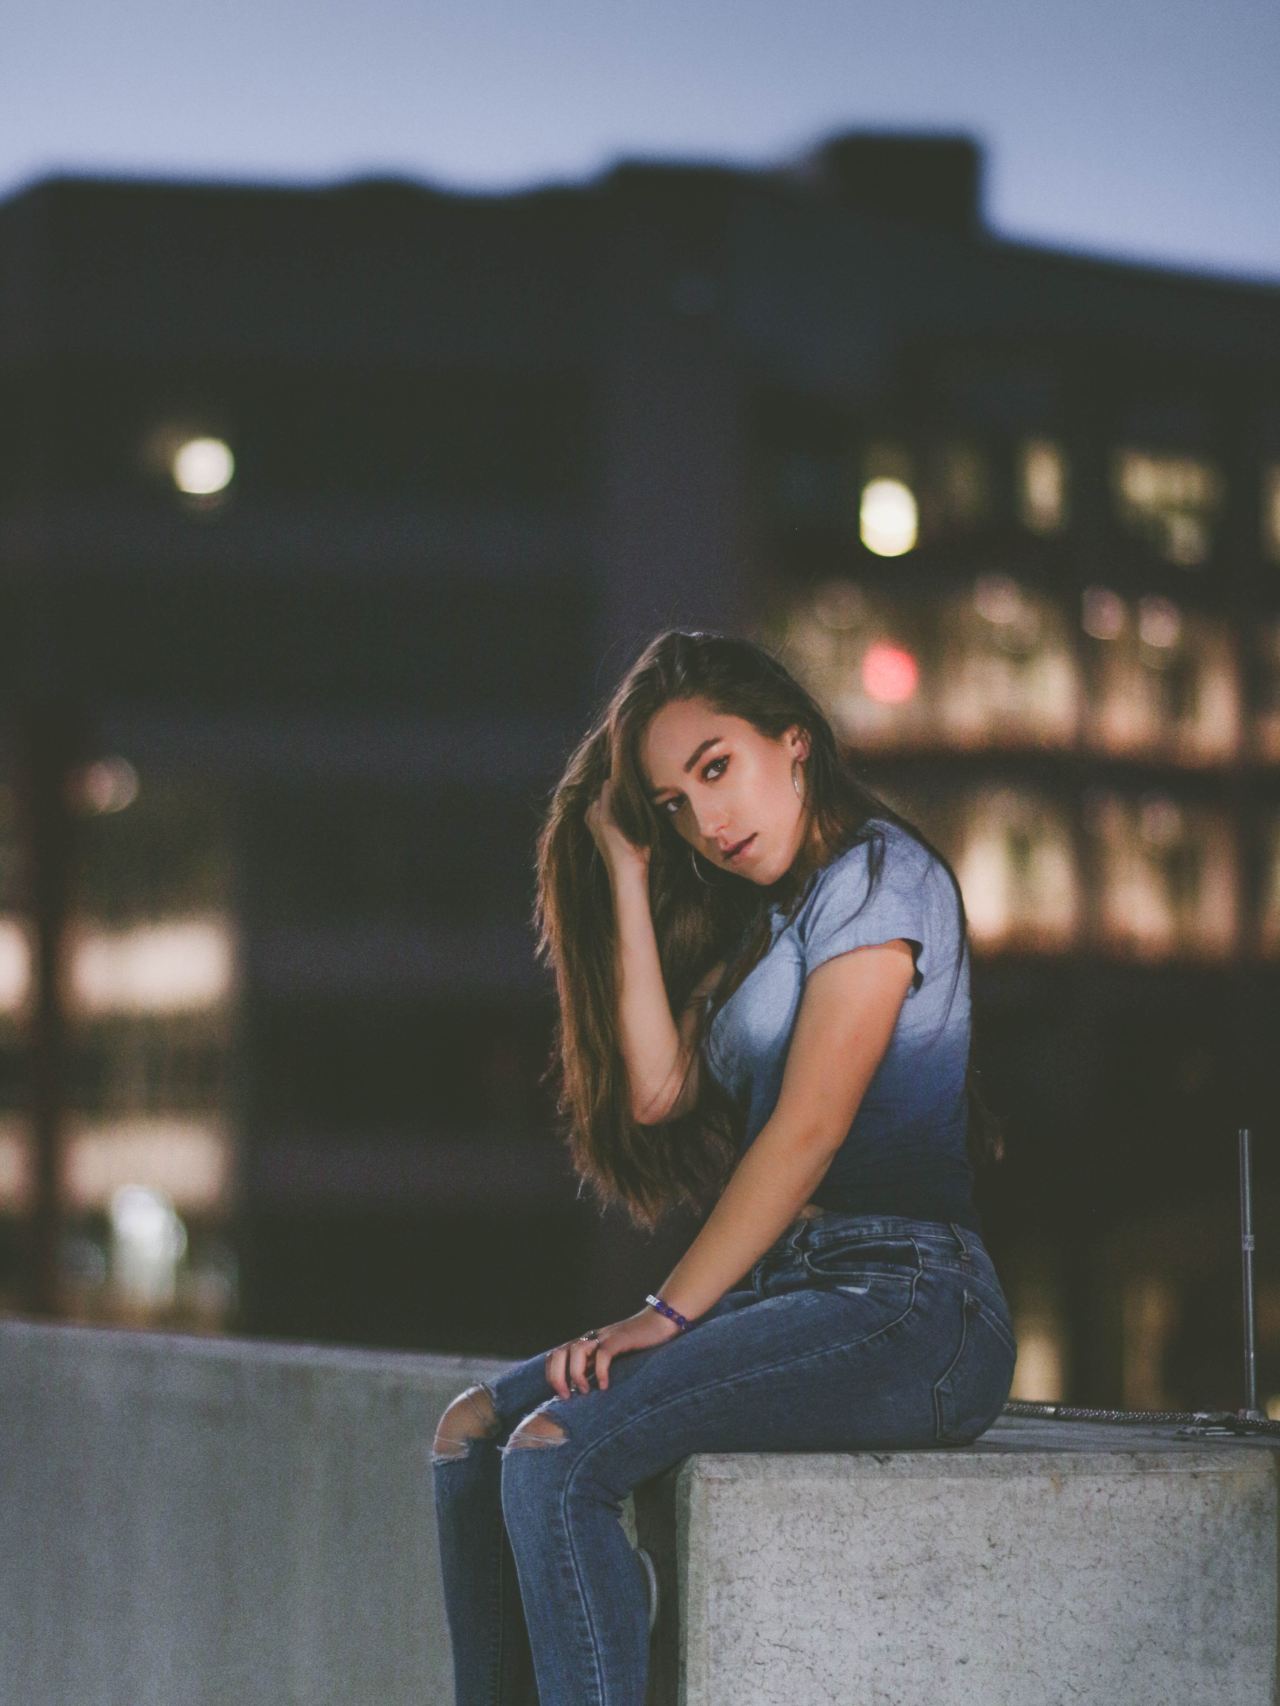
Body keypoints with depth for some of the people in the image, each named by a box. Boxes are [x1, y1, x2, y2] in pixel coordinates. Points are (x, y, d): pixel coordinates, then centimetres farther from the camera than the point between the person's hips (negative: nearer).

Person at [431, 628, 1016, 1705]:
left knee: (557, 1452, -24)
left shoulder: (878, 872, -4)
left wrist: (669, 1314, -16)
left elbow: (808, 1127, -13)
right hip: (793, 1290, 9)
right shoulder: (761, 920, 23)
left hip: (905, 1307, -9)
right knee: (475, 1430, 0)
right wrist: (627, 867, 9)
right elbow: (658, 1088, 7)